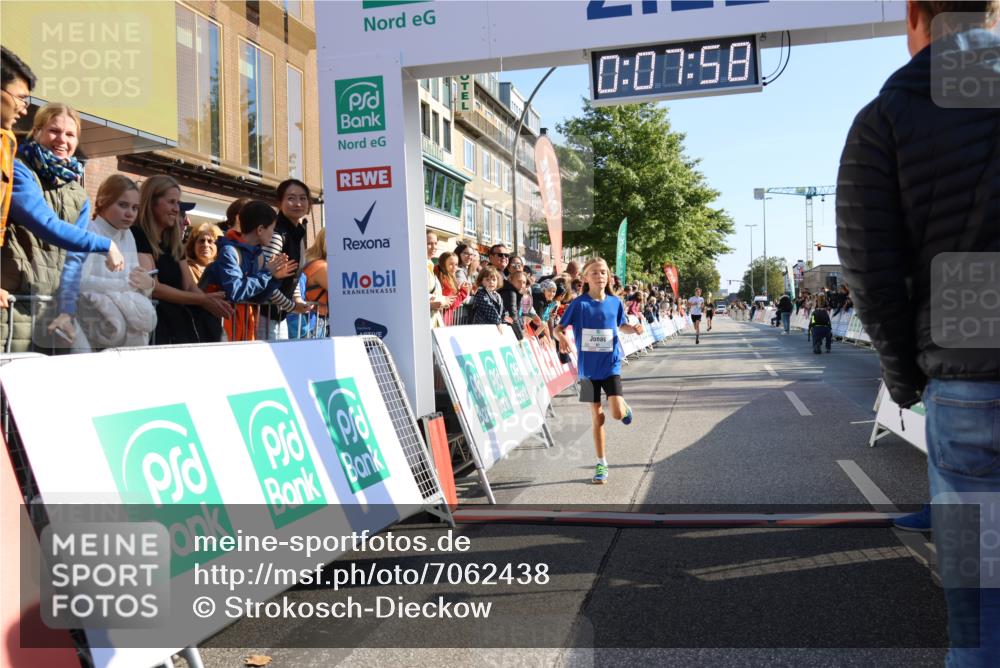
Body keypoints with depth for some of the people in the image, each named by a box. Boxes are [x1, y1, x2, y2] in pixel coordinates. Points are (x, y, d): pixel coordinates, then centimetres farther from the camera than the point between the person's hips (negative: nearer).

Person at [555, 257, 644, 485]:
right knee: (597, 416, 5)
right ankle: (601, 463, 19)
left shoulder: (615, 302, -1)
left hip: (611, 365, 1)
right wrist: (562, 338, -28)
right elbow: (558, 328, -6)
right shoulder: (579, 303, -8)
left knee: (617, 413, -14)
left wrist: (634, 328, -6)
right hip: (588, 368, -1)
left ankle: (624, 406, 25)